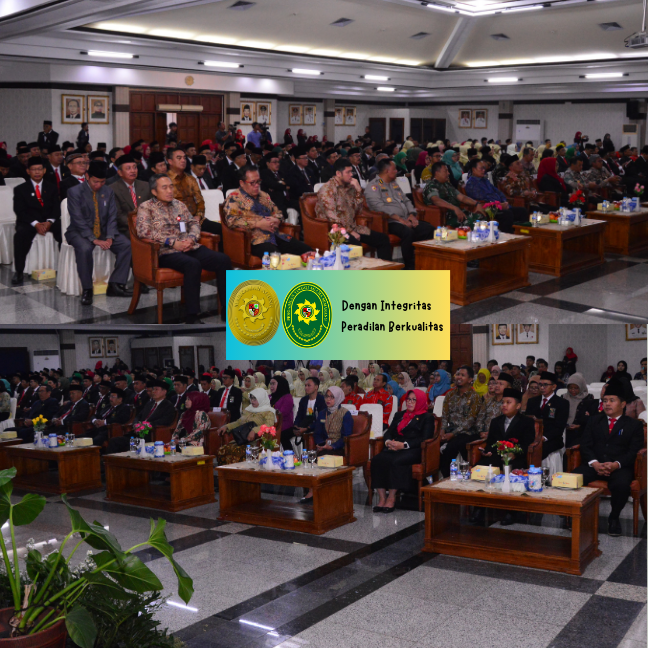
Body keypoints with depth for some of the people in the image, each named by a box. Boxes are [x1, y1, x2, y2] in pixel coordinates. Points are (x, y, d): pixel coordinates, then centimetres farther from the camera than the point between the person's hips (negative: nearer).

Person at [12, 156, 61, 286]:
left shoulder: (52, 188, 17)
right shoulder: (20, 189, 10)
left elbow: (56, 208, 6)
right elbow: (20, 211, -2)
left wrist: (49, 222, -16)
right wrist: (35, 224, -19)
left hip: (49, 221, 2)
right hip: (29, 222, -2)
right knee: (20, 235, -36)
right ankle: (19, 272, -31)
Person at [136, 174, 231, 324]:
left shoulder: (179, 205, 23)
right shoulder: (146, 208, 4)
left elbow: (194, 223, 20)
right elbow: (144, 231, -10)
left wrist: (191, 238, -4)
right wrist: (172, 243, -16)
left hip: (190, 248, 6)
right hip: (166, 253, -6)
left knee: (223, 260, -16)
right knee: (193, 264, -37)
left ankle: (227, 310, -13)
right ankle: (192, 317, -35)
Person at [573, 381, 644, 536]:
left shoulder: (634, 425, 12)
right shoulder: (594, 420, 20)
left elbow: (634, 452, 1)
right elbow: (585, 445, 9)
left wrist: (616, 464, -18)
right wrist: (594, 463, -12)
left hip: (619, 467, -2)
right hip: (594, 464, 2)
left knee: (622, 485, -37)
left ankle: (613, 518, -10)